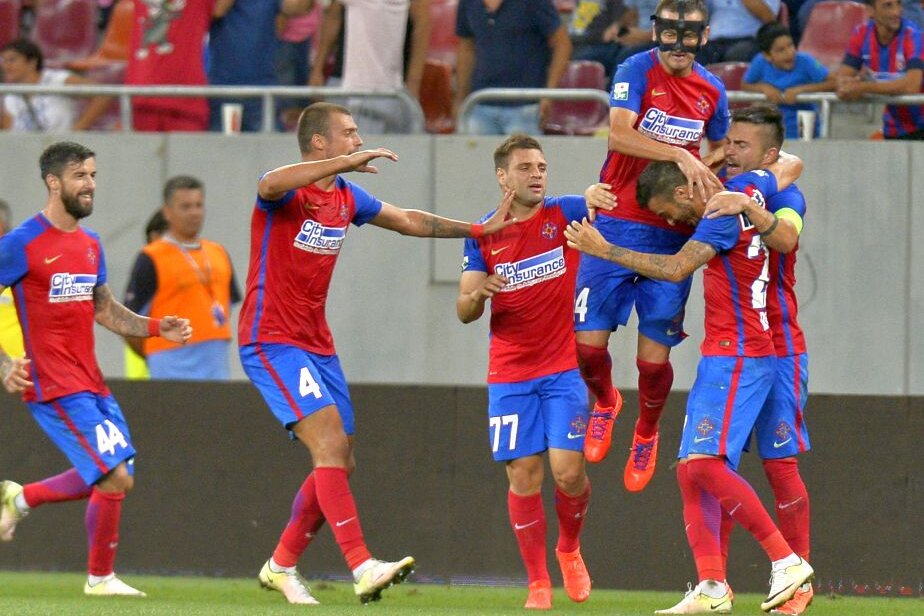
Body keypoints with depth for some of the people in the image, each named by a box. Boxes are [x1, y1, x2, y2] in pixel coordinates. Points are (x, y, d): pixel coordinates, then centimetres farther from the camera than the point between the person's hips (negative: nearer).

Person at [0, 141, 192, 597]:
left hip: (91, 384, 8)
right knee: (116, 478, -12)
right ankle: (100, 577, 5)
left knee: (113, 478, 9)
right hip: (55, 387, -8)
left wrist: (156, 328, 8)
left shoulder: (90, 244, 13)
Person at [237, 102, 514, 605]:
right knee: (330, 442, -21)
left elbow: (410, 221, 26)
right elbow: (270, 185, -39)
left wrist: (481, 230, 26)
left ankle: (281, 566, 22)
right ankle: (362, 568, -27)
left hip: (317, 346, 9)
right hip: (272, 342, -9)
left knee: (338, 461, 7)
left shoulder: (347, 199, 13)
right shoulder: (287, 194, -13)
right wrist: (346, 163, -42)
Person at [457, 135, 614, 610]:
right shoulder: (483, 236, 4)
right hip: (509, 375, 1)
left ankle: (569, 549, 19)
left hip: (564, 370, -1)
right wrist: (477, 294, -20)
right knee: (523, 476, -3)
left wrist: (599, 196, -34)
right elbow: (464, 312, 3)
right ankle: (538, 583, 7)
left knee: (568, 469, -11)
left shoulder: (564, 214, 2)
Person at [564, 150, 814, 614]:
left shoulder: (725, 213, -15)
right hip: (722, 359, 10)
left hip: (735, 360, -10)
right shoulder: (749, 189, 11)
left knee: (705, 464, -19)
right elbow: (791, 166, 29)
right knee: (690, 470, 3)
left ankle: (786, 560, -15)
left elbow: (676, 268, -23)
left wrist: (605, 250, -18)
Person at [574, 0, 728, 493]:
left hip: (672, 235, 2)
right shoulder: (636, 71, -7)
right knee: (589, 341, -4)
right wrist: (681, 156, -32)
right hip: (616, 225, -2)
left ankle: (646, 433, 27)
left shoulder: (712, 91, 7)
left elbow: (719, 155, 26)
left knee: (654, 356, -1)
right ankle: (605, 402, 29)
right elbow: (618, 136, -23)